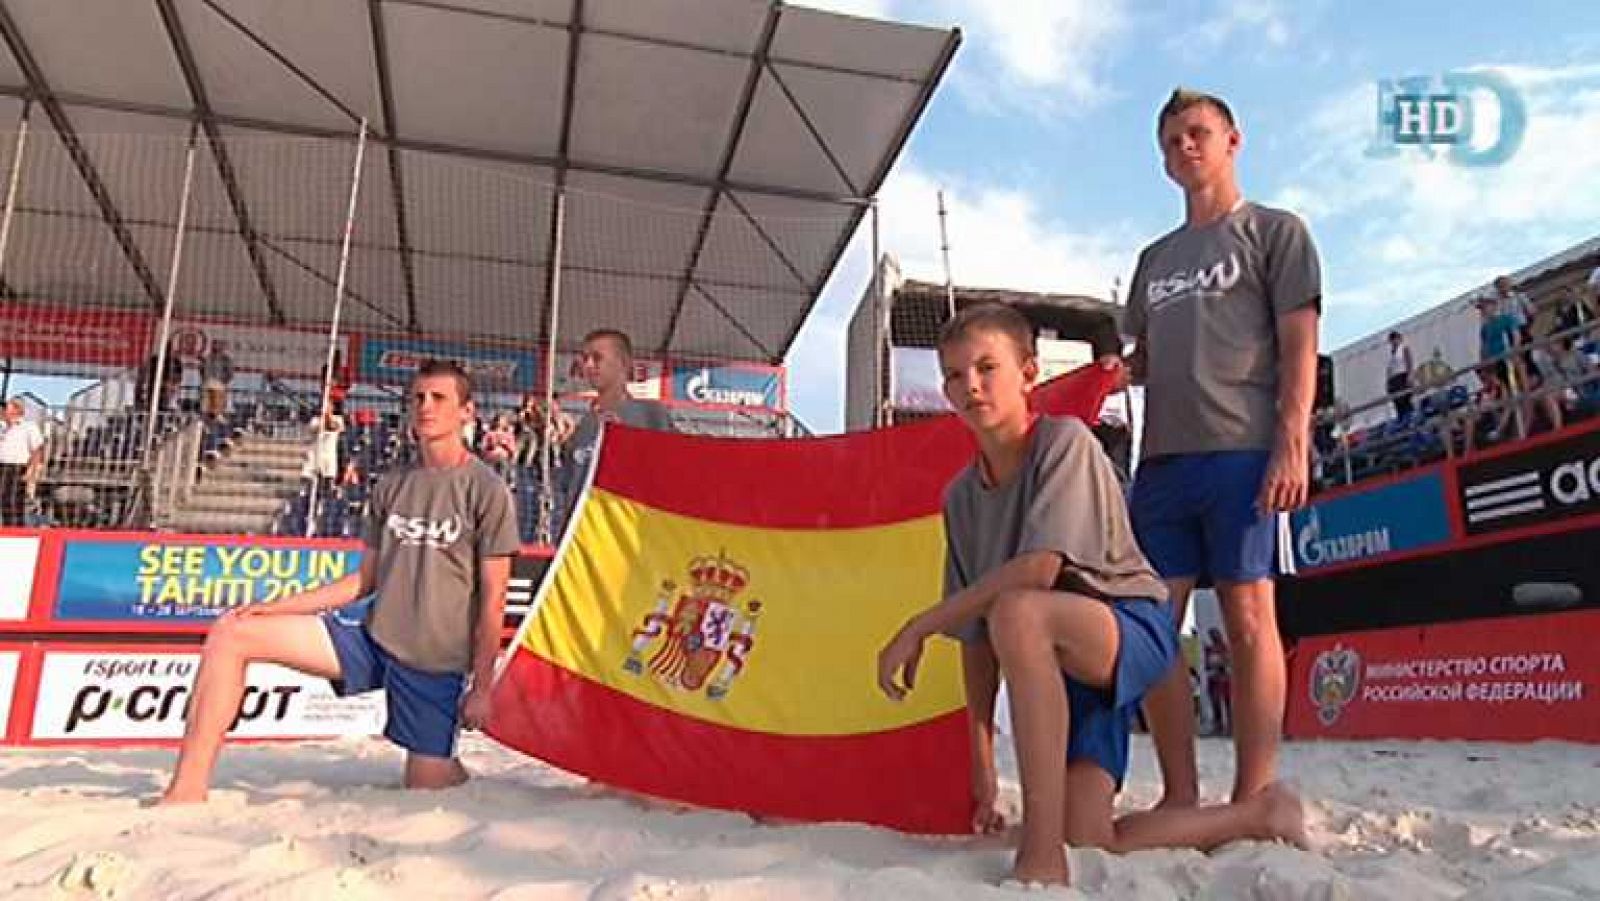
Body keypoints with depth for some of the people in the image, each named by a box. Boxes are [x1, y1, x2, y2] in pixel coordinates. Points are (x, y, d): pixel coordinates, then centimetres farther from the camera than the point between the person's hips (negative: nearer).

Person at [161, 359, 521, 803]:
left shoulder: (486, 489, -8)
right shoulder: (392, 485, 9)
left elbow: (493, 597, -8)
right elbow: (366, 579, 14)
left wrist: (481, 685, -10)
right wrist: (276, 606, 6)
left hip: (436, 661, -5)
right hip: (373, 641, 5)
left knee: (427, 788, -3)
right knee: (231, 632, -6)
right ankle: (188, 789, -2)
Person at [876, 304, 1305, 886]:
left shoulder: (1065, 441, -12)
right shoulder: (960, 498, 6)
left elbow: (1041, 568, -25)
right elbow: (975, 637, 7)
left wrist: (919, 628, -22)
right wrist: (981, 762, 3)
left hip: (1133, 628, -7)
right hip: (1059, 666, 7)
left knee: (1016, 610, -38)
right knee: (1090, 843, -8)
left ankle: (1042, 851, -34)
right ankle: (1261, 815, 17)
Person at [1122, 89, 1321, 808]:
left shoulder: (1274, 231, 10)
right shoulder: (1156, 257, 26)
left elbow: (1298, 346, 0)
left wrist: (1292, 445, -12)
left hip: (1242, 451, -5)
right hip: (1162, 456, 6)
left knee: (1247, 615, -7)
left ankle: (1251, 802, -1)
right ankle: (1180, 795, 8)